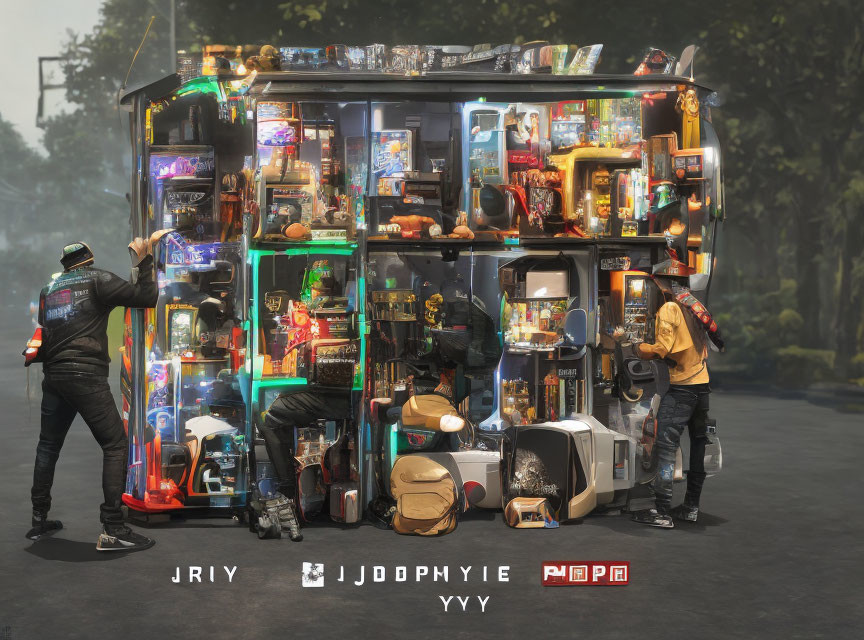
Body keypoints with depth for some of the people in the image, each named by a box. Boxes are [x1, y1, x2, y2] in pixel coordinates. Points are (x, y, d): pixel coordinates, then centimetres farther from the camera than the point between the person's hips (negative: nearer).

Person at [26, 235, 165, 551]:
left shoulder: (48, 289, 19)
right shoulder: (97, 279, 0)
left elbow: (45, 330, 19)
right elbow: (146, 297, -6)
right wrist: (144, 259, 2)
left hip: (53, 376, 7)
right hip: (86, 375, -7)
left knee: (48, 446, 18)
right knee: (115, 445, -4)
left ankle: (39, 521, 26)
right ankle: (112, 530, -10)